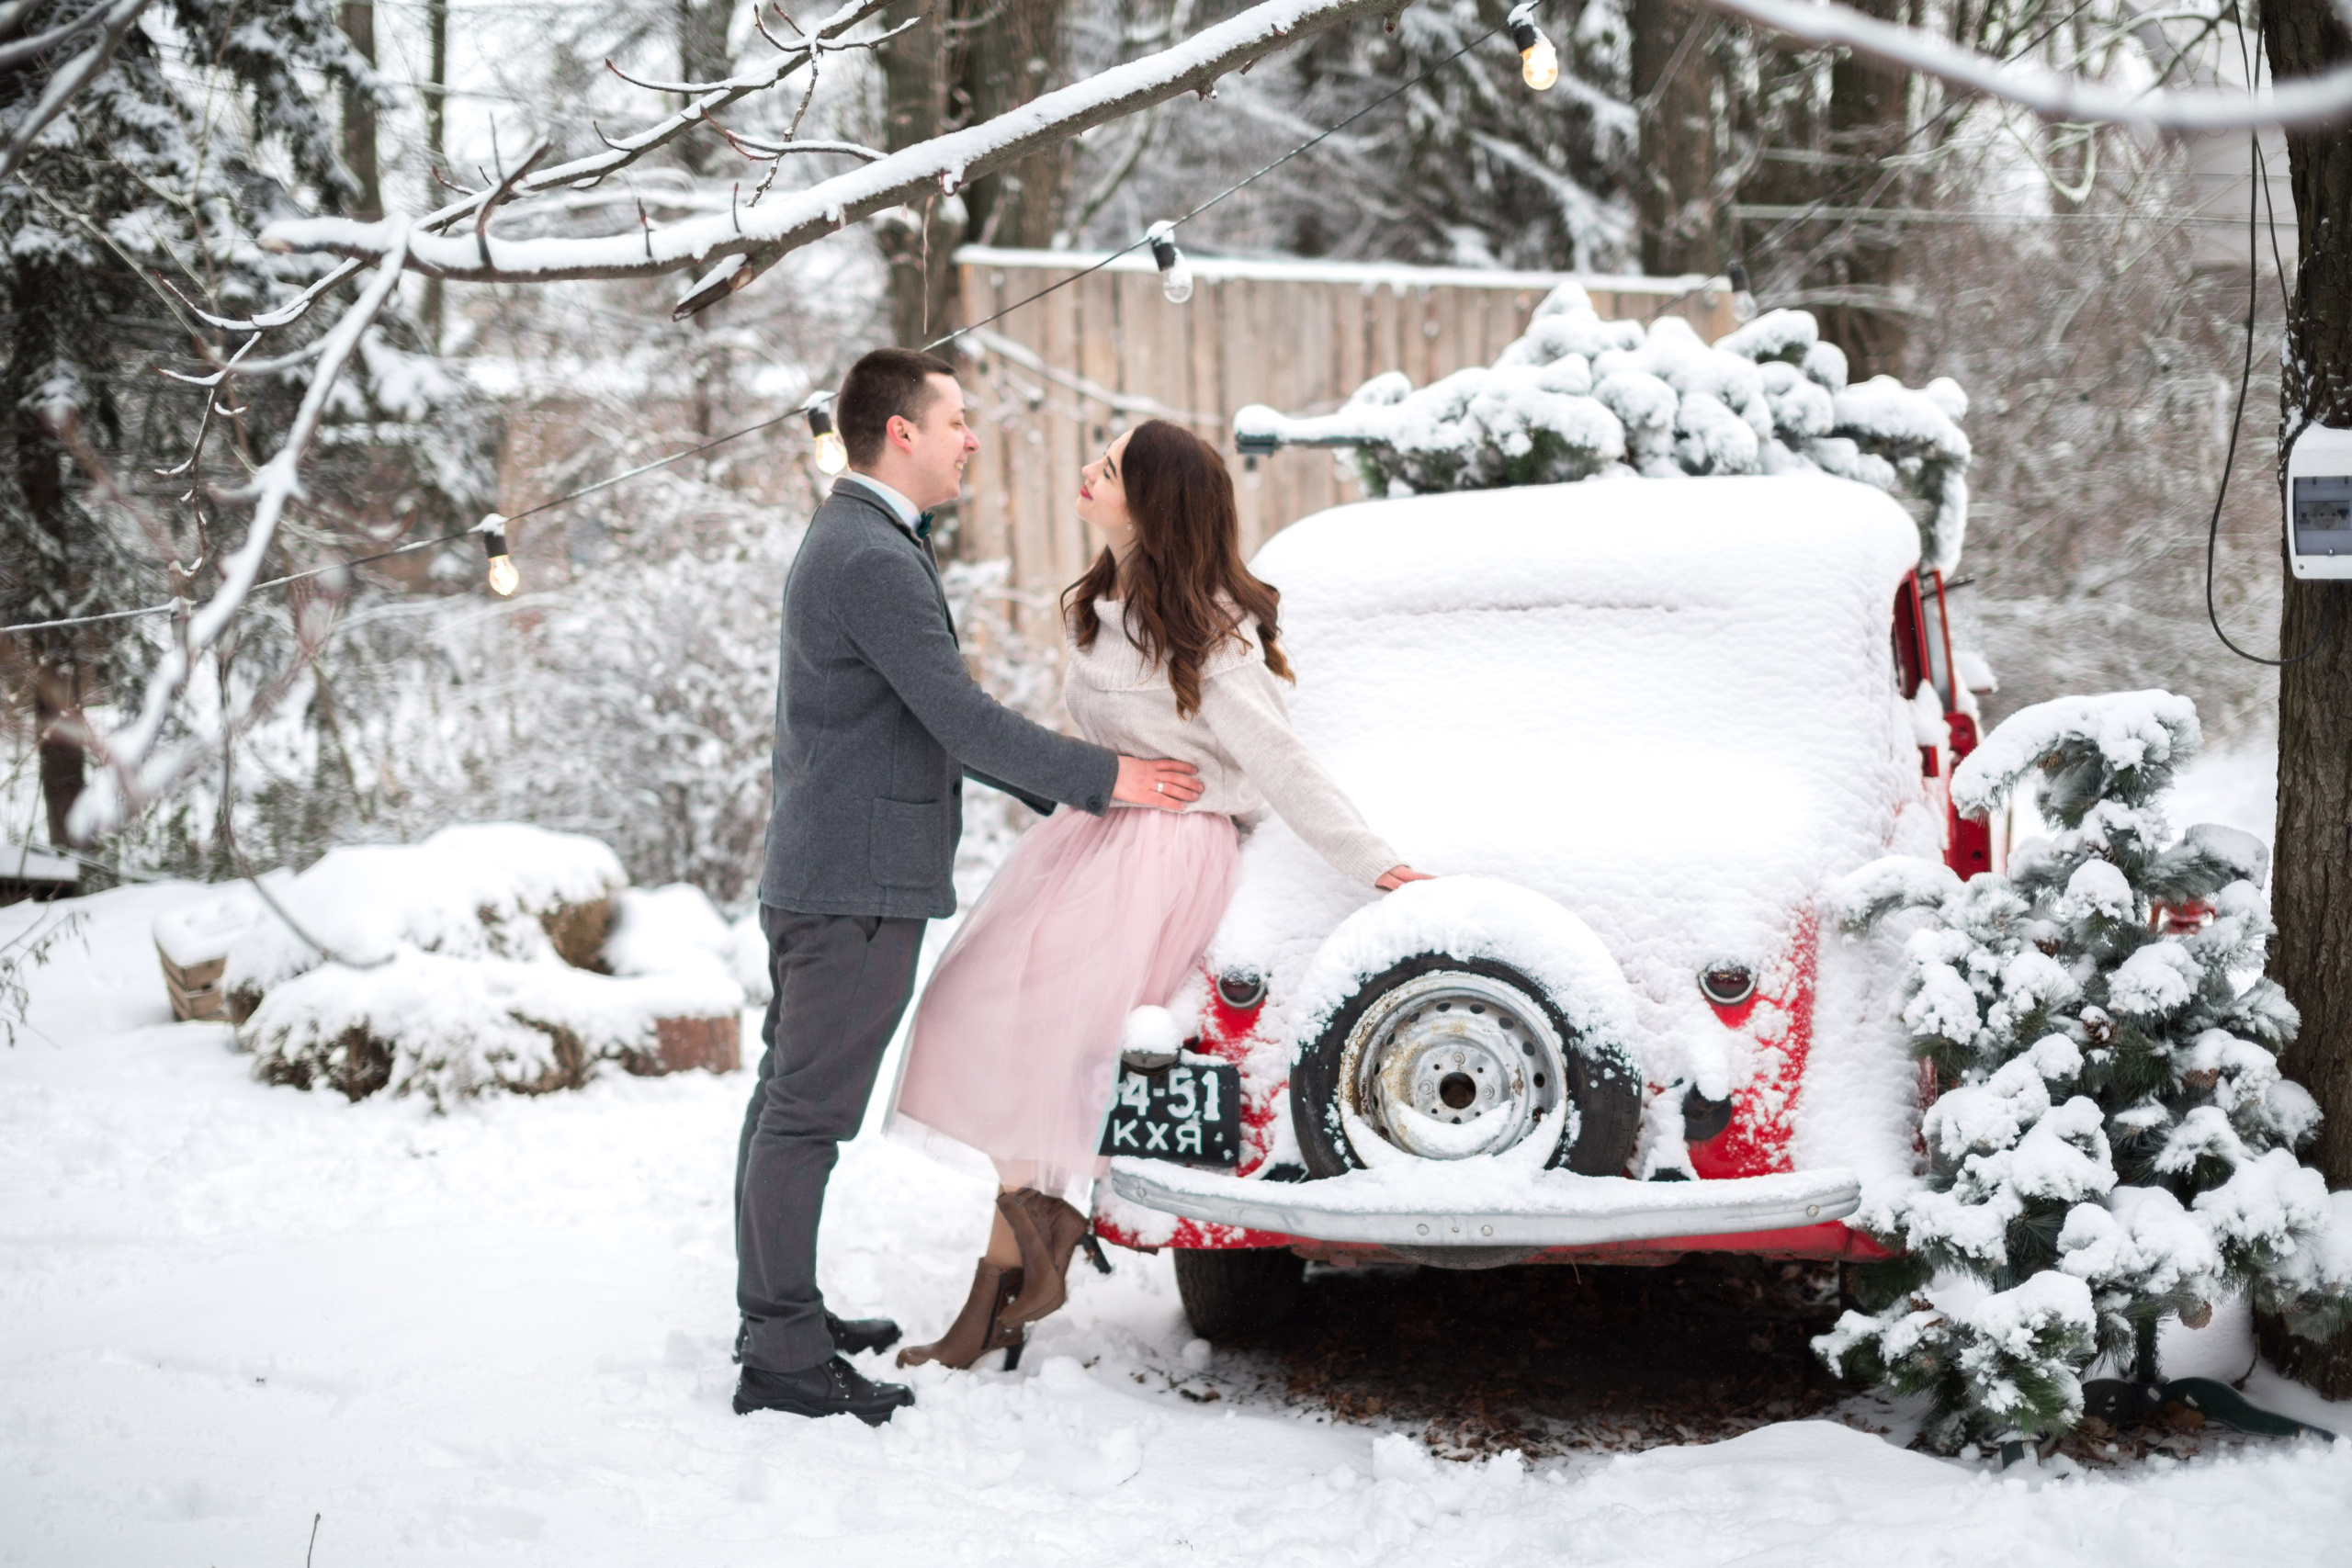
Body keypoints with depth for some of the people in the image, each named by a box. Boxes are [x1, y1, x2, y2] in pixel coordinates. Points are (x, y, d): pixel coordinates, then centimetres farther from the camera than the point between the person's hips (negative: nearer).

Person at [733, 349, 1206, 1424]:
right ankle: (782, 1361, -3)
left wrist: (1064, 793, 21)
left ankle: (777, 1314, 26)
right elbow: (960, 717, -20)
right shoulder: (874, 559, -18)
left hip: (823, 877, 11)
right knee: (808, 1113, -7)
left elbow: (933, 720, 23)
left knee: (790, 1102, 16)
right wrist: (1105, 778, -10)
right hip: (856, 882, -11)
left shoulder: (856, 542, 17)